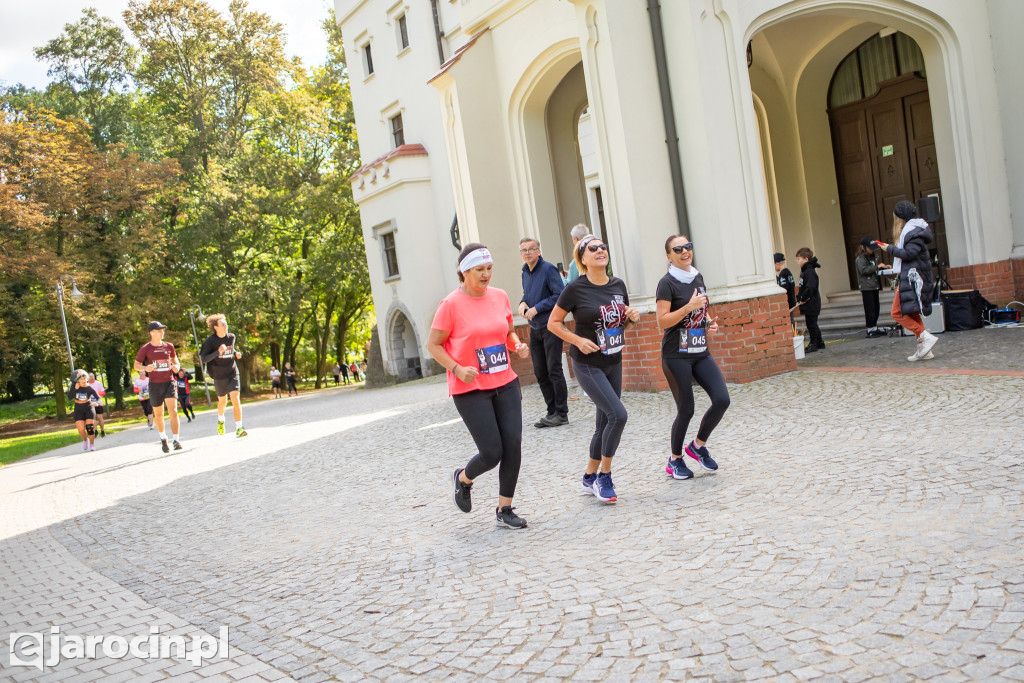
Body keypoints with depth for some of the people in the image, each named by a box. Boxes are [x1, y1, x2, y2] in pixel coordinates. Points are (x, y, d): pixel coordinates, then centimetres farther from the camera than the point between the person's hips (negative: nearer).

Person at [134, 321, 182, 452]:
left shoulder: (169, 346, 6)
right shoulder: (145, 349, -2)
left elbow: (174, 358, 23)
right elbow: (136, 365, 6)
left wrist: (176, 366, 1)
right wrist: (145, 368, -16)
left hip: (169, 383, 1)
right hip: (155, 385, -1)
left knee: (173, 412, -14)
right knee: (158, 415, 11)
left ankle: (176, 440, -13)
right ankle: (163, 439, 33)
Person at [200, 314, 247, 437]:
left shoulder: (231, 337, 2)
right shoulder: (210, 341, -10)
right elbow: (204, 359, -16)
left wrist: (236, 353, 1)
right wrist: (218, 352, -29)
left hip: (232, 373, 1)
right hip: (219, 376, -1)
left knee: (235, 399, -14)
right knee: (222, 401, 15)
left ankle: (238, 428, -18)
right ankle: (220, 420, 47)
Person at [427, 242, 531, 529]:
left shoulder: (500, 296, 6)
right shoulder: (451, 304, -10)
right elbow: (433, 345, -5)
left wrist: (518, 346, -1)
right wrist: (457, 369, -19)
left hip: (506, 384, 5)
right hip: (470, 389, -5)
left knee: (513, 447, -1)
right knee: (492, 453, -5)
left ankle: (504, 509, 15)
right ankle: (463, 478, 30)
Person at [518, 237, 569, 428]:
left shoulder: (548, 269, -11)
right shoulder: (525, 272, 12)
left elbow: (560, 295, -16)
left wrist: (537, 308, -16)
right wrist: (523, 303, 4)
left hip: (550, 326, -8)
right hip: (535, 328, 8)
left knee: (554, 370, -7)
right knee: (540, 373, 8)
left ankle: (561, 413, 0)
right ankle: (552, 412, 16)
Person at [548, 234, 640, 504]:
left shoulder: (618, 285, 3)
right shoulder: (576, 289, -12)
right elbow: (553, 323, -6)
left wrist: (633, 317, -4)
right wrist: (578, 340, -18)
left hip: (614, 362, 6)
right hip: (588, 365, -6)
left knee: (605, 424, 11)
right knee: (618, 414, -18)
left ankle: (590, 477, 29)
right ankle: (604, 476, 0)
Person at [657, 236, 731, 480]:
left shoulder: (698, 278, 12)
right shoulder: (667, 283, -9)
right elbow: (662, 322, -16)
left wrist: (709, 322, 6)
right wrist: (689, 307, -22)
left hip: (701, 352, 6)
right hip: (676, 356, -6)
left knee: (722, 400, -6)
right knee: (686, 410, -2)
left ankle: (698, 446, 17)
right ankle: (675, 460, 19)